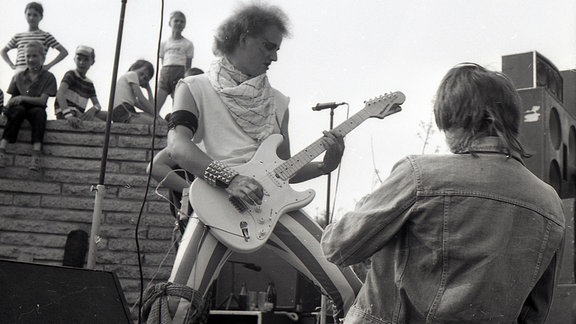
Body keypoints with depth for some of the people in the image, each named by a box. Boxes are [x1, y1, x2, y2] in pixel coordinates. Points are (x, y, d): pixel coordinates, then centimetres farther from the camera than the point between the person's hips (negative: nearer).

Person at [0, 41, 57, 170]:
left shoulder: (48, 77, 2)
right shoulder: (18, 76, 12)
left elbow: (42, 100, -9)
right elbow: (12, 99, 9)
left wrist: (22, 98, -22)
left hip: (35, 108, -1)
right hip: (19, 108, 2)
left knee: (39, 112, -36)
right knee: (18, 110, -34)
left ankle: (36, 154, -51)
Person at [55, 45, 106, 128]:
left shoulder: (89, 84, 21)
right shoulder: (71, 75, 1)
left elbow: (97, 105, 13)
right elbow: (60, 94, -17)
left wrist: (93, 109, -16)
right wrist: (68, 115, -34)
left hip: (79, 115, 7)